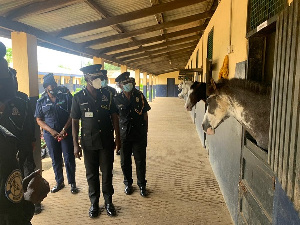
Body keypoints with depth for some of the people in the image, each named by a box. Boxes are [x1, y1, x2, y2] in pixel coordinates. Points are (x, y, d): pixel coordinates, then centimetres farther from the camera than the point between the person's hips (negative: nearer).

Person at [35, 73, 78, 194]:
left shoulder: (66, 96, -5)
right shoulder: (41, 101, 3)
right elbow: (39, 119, 5)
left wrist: (64, 130, -14)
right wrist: (51, 130, -9)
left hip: (66, 132, -2)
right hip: (50, 134, 3)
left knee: (69, 158, 1)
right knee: (55, 160, 12)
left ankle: (72, 183, 16)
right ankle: (59, 182, 29)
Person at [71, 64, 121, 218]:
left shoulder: (107, 95, 0)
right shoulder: (79, 98, -4)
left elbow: (114, 117, 4)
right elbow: (75, 121, -1)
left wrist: (117, 138, 2)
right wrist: (76, 144, -5)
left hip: (107, 141, 1)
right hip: (89, 143, -1)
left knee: (107, 173, 10)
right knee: (92, 175, 11)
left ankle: (108, 202, 28)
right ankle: (94, 203, 29)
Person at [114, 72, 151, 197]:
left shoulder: (139, 96, -2)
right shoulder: (117, 99, -3)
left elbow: (145, 114, 5)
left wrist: (145, 130, 4)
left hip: (139, 135, 0)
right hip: (124, 135, 0)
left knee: (140, 161, 7)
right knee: (125, 161, 12)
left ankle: (142, 185, 25)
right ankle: (128, 184, 33)